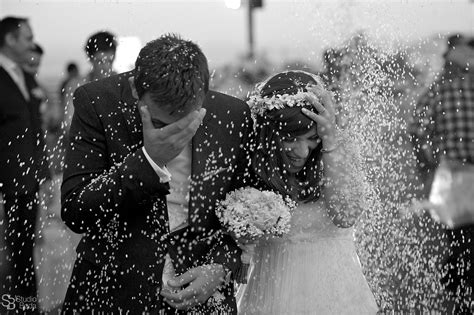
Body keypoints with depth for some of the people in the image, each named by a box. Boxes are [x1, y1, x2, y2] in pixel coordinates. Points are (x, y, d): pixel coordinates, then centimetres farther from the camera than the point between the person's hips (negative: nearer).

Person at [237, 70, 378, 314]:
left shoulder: (336, 157, -8)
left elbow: (345, 216, -24)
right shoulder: (252, 164, -7)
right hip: (271, 295, 1)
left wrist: (329, 140, -27)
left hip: (335, 294, 0)